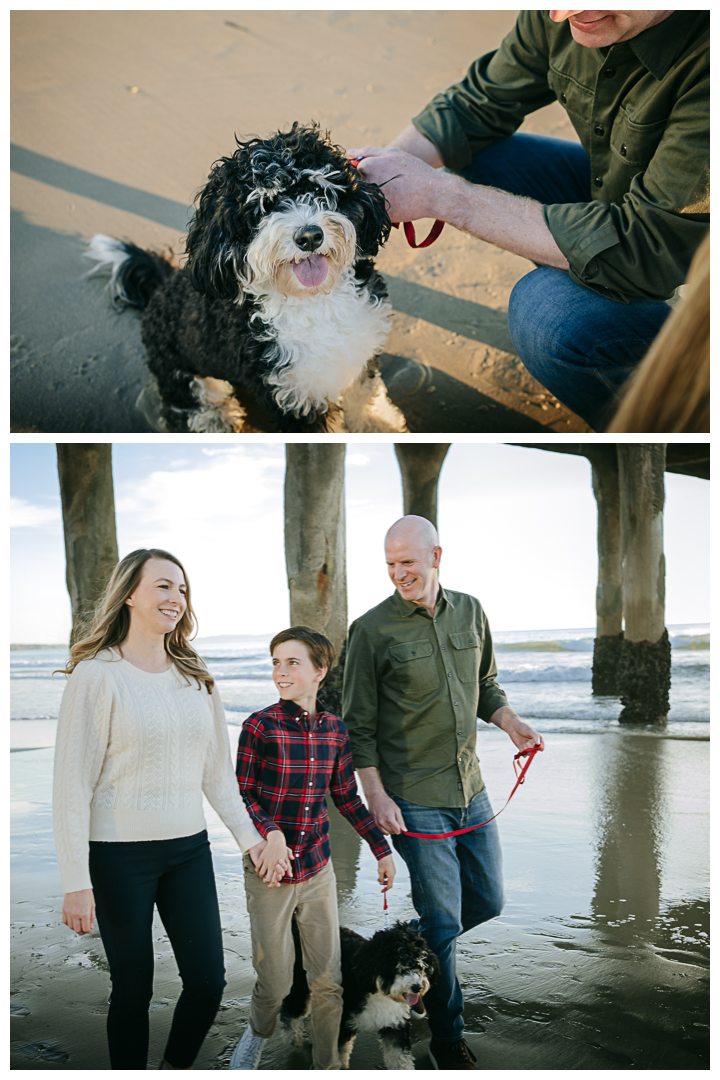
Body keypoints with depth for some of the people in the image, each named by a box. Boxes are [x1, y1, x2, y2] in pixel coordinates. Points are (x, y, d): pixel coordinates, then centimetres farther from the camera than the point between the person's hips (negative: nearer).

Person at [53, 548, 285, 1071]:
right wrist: (76, 882, -13)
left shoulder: (195, 676, 7)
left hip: (189, 849, 5)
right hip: (119, 854, -5)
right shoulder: (97, 674, -10)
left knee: (209, 981, 7)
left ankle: (176, 1068, 33)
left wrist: (249, 835, 7)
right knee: (133, 988, 6)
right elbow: (72, 784, -11)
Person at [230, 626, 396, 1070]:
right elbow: (244, 794, -6)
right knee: (275, 982, 5)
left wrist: (382, 847, 10)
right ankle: (259, 1033, 38)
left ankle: (328, 1066, 26)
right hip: (269, 868, -3)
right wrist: (271, 832, -23)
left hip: (318, 867, 3)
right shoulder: (260, 725, -10)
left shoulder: (335, 729, 1)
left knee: (328, 980, 7)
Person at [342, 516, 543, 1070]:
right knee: (442, 921, 1)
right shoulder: (372, 630, -10)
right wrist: (376, 796, -12)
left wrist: (511, 721, -3)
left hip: (472, 790, 6)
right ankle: (447, 1037, 22)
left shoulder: (470, 612, 5)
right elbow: (360, 723, -6)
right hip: (415, 801, -5)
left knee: (489, 903, 15)